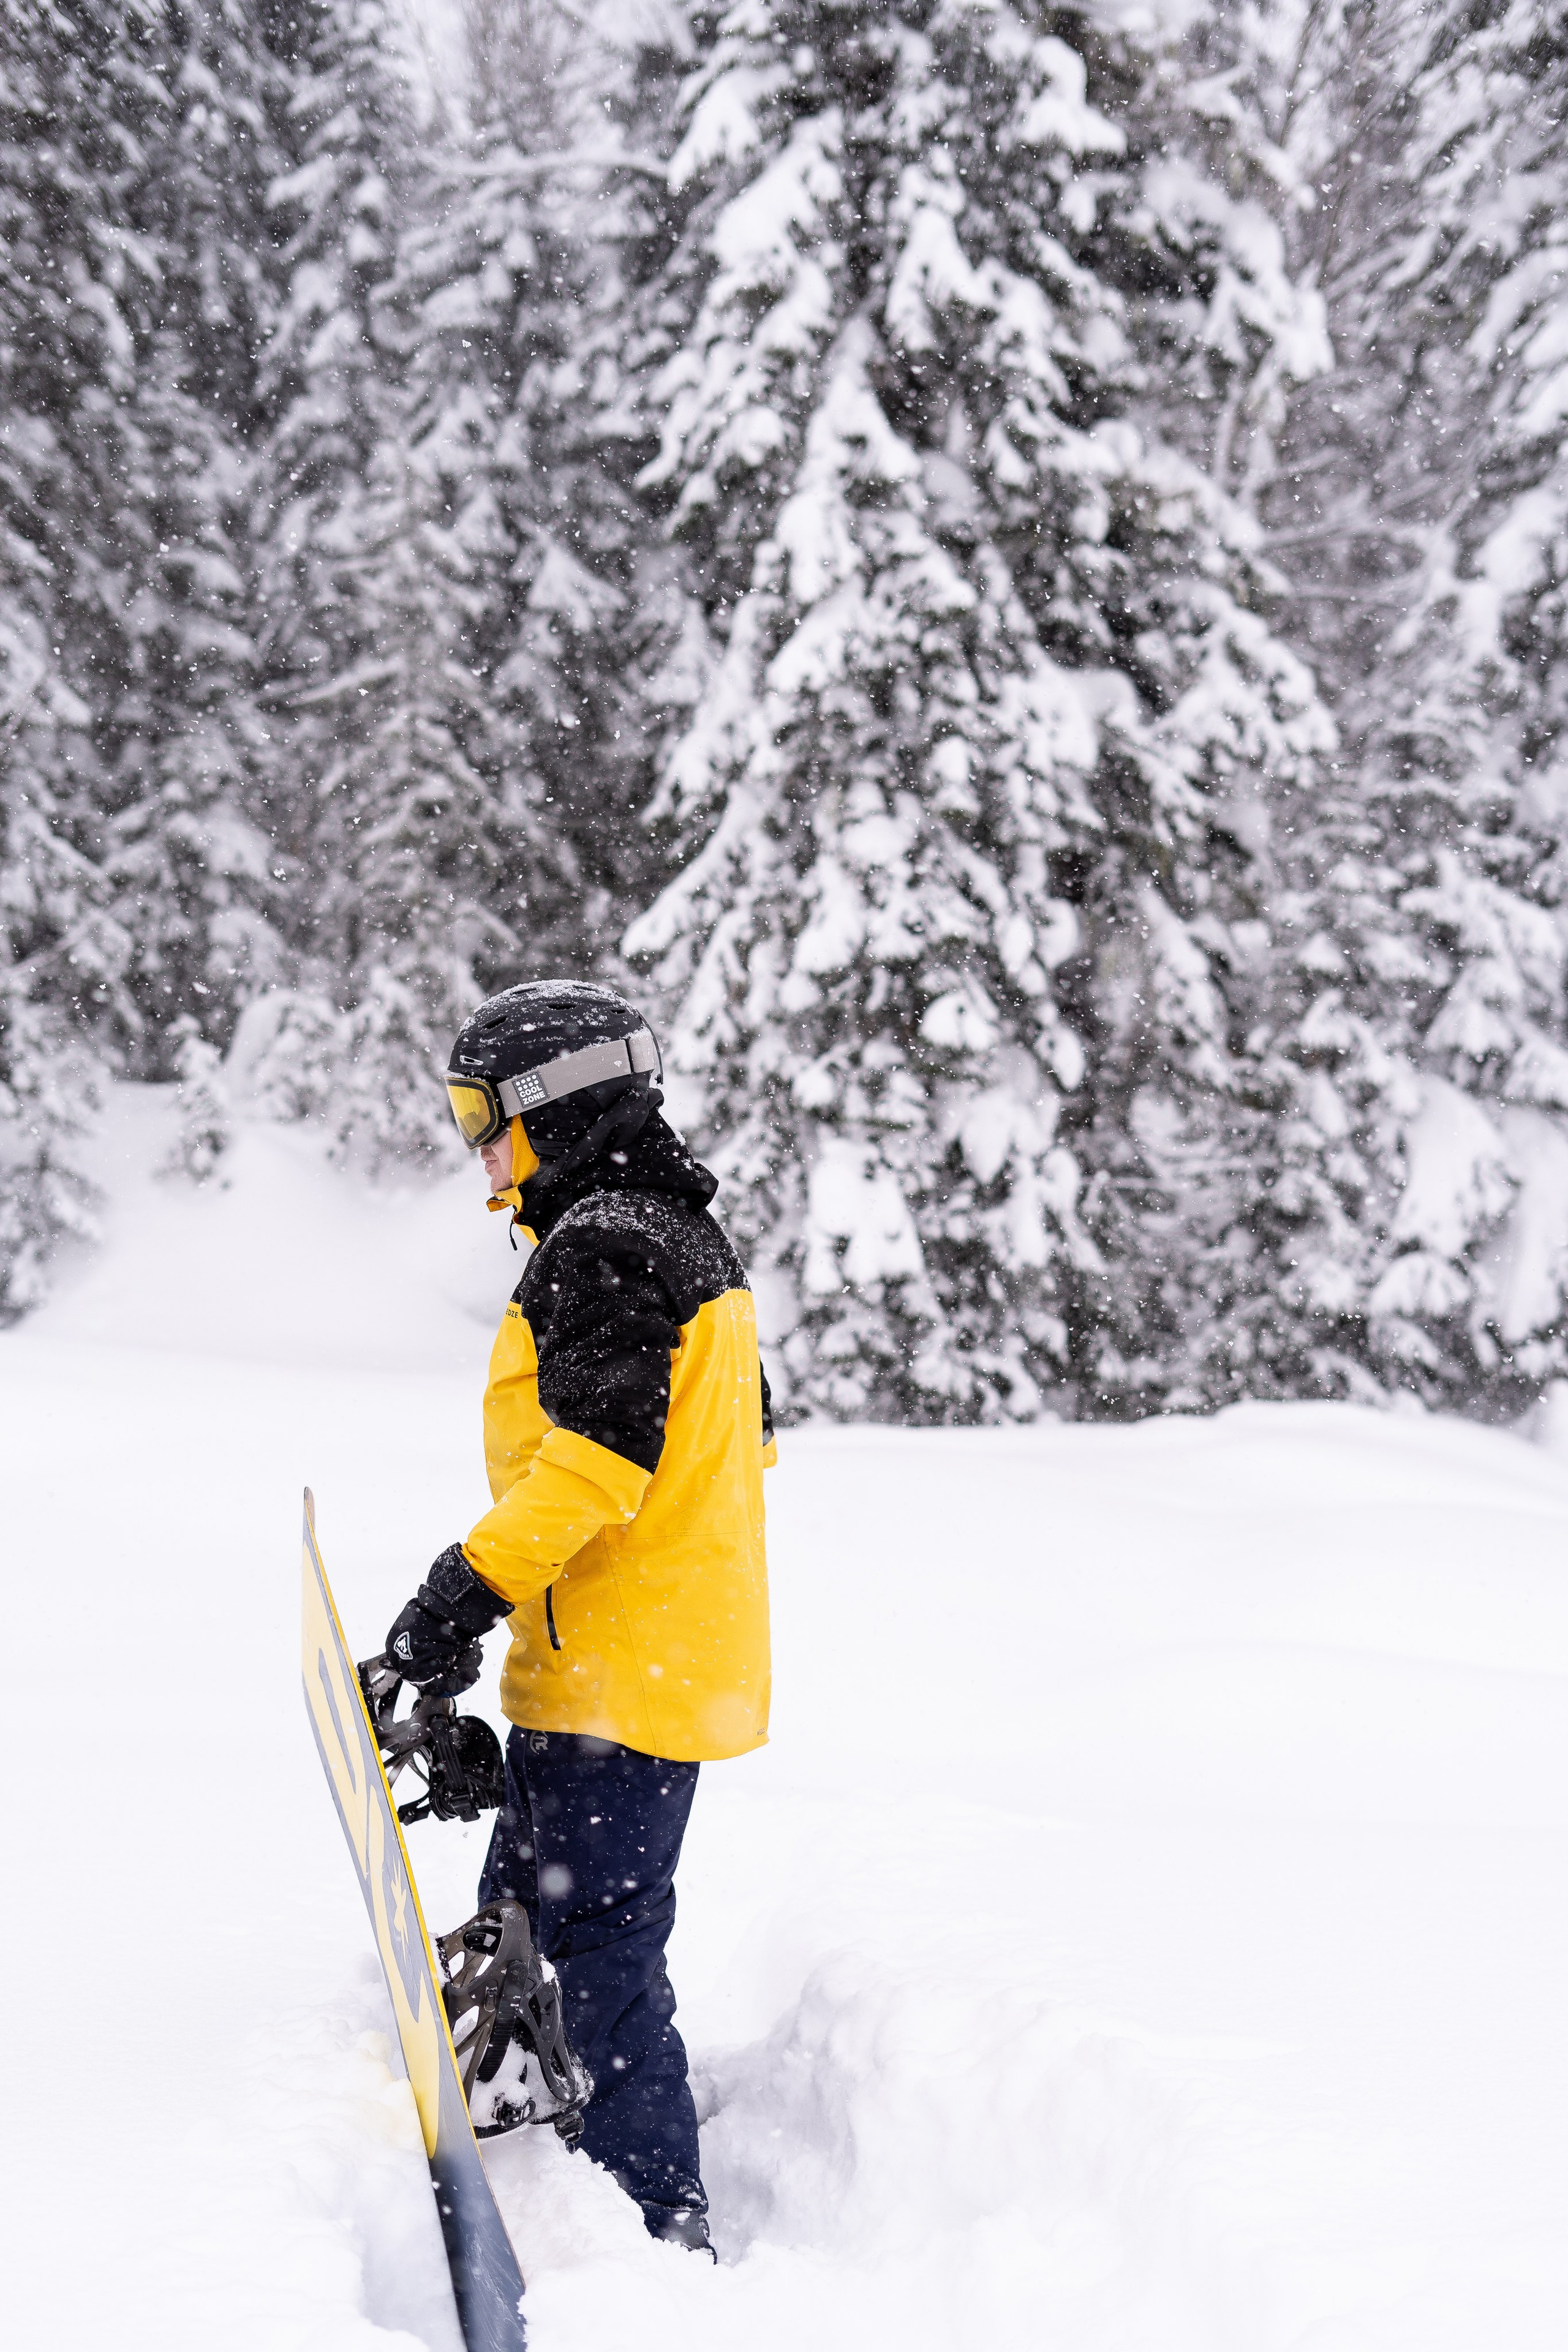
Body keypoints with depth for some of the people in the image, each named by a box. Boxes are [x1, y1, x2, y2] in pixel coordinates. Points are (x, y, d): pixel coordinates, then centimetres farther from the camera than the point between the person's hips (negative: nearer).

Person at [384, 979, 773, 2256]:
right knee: (521, 1917, 20)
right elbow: (746, 1443, 22)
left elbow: (594, 1455, -26)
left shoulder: (602, 1249, -16)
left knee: (603, 1955, -6)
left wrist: (470, 1586, -24)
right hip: (688, 1655, 11)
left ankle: (661, 2233, -2)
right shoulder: (692, 1238, 16)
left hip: (615, 1673, -11)